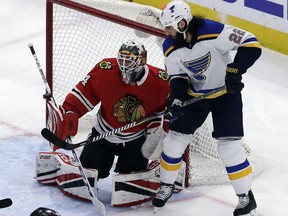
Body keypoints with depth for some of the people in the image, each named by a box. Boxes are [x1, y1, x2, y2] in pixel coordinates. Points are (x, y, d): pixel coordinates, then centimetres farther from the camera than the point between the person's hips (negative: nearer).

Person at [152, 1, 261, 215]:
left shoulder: (214, 32, -31)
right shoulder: (171, 47, -13)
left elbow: (251, 44, -28)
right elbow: (178, 76, -3)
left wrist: (234, 70, -33)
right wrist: (176, 97, -22)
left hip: (226, 93, -5)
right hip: (195, 95, 5)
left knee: (229, 145, -11)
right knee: (175, 138, 4)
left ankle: (246, 196, 4)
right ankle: (166, 186, 25)